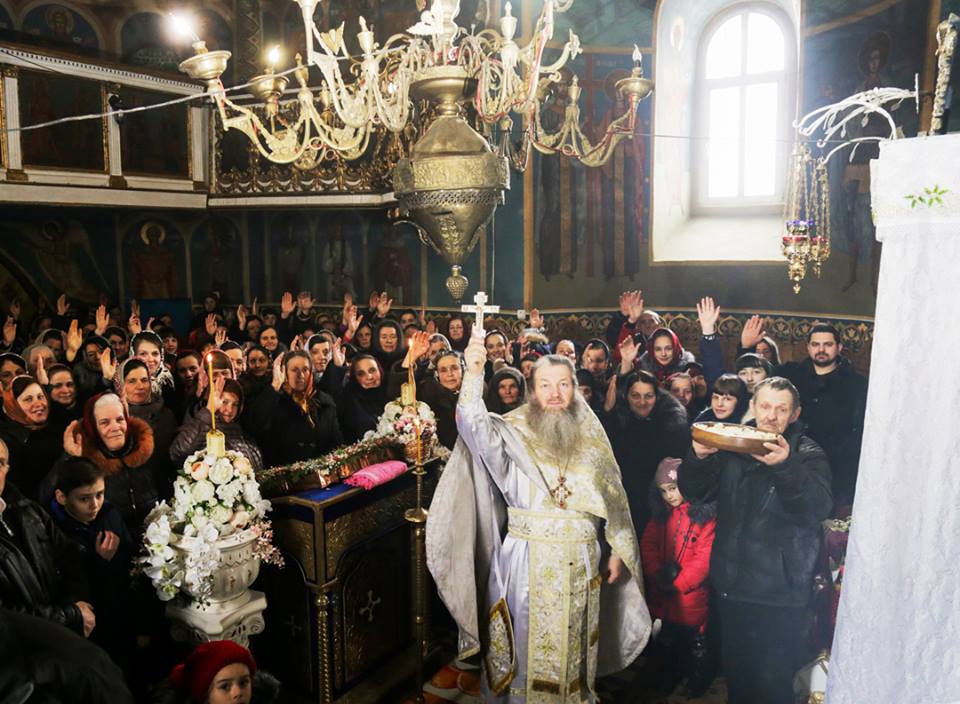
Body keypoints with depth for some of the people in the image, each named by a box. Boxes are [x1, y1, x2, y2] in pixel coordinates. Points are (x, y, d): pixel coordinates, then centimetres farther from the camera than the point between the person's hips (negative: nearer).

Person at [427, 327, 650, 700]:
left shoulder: (592, 436, 5)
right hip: (526, 560, -2)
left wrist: (617, 549, 8)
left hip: (580, 561, 3)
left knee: (572, 647, 15)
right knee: (525, 646, 7)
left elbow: (613, 497, 10)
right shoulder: (513, 431, -4)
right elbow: (474, 426, -24)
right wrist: (473, 375, -37)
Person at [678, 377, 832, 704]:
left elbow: (818, 509, -22)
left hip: (779, 592, -4)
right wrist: (698, 457, -21)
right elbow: (693, 491, 1)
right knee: (736, 674, 18)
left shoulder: (808, 455, -6)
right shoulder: (732, 445, 5)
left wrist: (786, 467, -40)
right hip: (732, 582, 4)